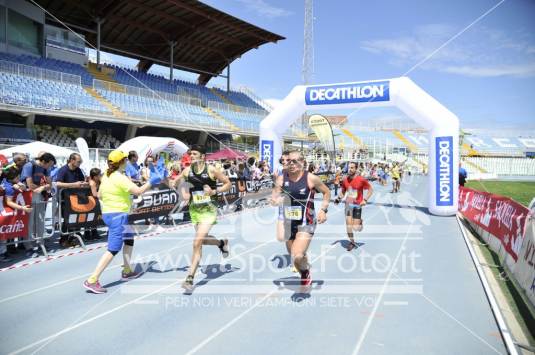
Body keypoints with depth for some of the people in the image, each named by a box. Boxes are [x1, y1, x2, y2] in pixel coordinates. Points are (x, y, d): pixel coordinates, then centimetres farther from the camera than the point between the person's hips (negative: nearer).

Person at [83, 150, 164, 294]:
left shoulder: (106, 175, 9)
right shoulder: (119, 177, -18)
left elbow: (100, 195, 17)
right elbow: (138, 191, -24)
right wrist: (151, 181, -12)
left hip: (108, 213, 10)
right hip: (117, 216, -10)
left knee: (129, 238, 24)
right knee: (113, 249, -9)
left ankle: (126, 271, 32)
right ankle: (92, 280, -10)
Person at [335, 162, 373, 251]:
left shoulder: (361, 180, -12)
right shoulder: (345, 179, -1)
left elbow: (370, 189, -2)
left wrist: (365, 200, -12)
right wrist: (339, 198, -3)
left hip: (357, 205, -3)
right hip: (348, 204, 3)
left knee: (356, 228, -3)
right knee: (348, 224, -3)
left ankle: (360, 222, 33)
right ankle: (352, 242, 18)